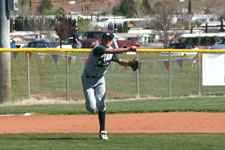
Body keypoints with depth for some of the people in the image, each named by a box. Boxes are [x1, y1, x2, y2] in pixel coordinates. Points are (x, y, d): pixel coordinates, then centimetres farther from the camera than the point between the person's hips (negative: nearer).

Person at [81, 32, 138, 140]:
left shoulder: (111, 51, -1)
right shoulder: (98, 49, -27)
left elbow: (120, 61, 7)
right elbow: (112, 51, -41)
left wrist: (130, 63, -14)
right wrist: (128, 49, -45)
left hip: (100, 79, 6)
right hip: (88, 79, -6)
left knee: (101, 104, -5)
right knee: (92, 107, -14)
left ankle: (102, 131, 2)